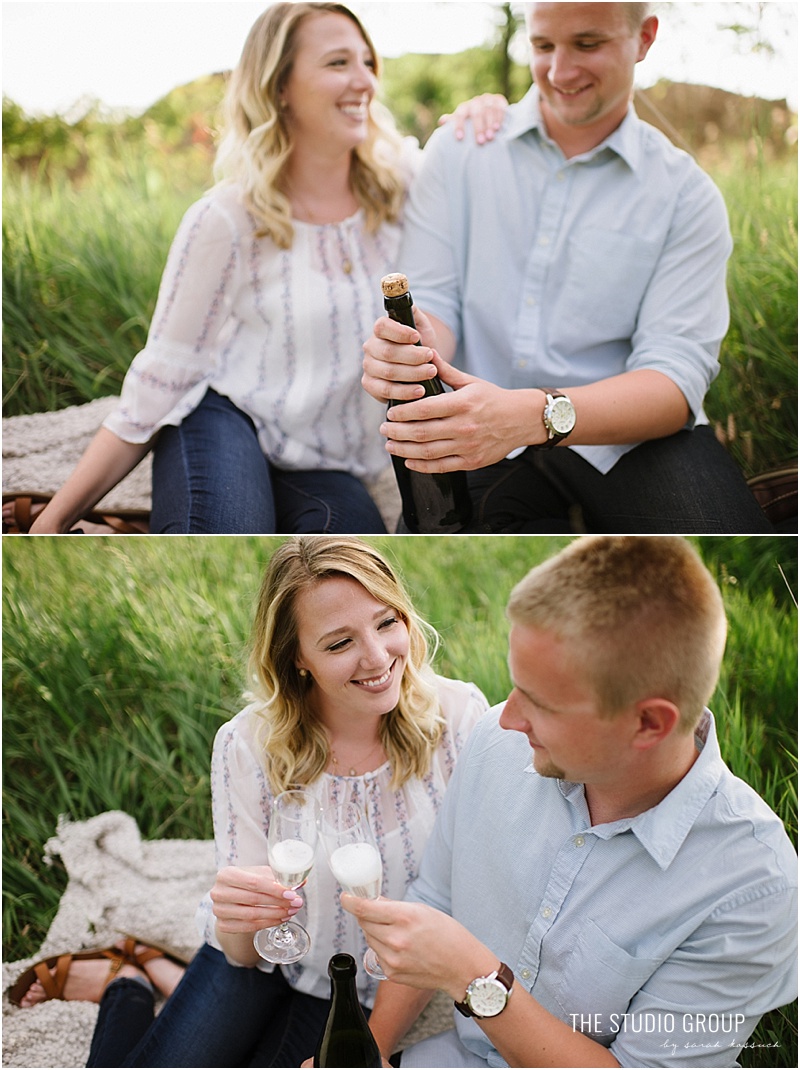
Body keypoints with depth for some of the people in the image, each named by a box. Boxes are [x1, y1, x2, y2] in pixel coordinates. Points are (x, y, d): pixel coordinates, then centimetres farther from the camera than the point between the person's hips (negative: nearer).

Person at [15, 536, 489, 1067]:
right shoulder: (248, 745, -19)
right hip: (272, 957, 0)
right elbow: (247, 953, -15)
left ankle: (167, 978, 17)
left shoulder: (459, 716, -22)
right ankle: (127, 988, 25)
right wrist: (236, 921, -38)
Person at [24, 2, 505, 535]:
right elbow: (162, 378, -7)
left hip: (325, 470, 3)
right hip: (227, 424, -3)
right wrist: (53, 521, -9)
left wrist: (482, 114, -10)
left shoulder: (400, 184, 0)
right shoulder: (228, 220, -10)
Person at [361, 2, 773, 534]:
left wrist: (536, 415, -31)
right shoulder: (458, 149, 9)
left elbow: (677, 375, -10)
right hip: (479, 436, 2)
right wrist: (408, 347, -24)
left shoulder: (686, 193, 2)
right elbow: (432, 302, 4)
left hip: (626, 438, -1)